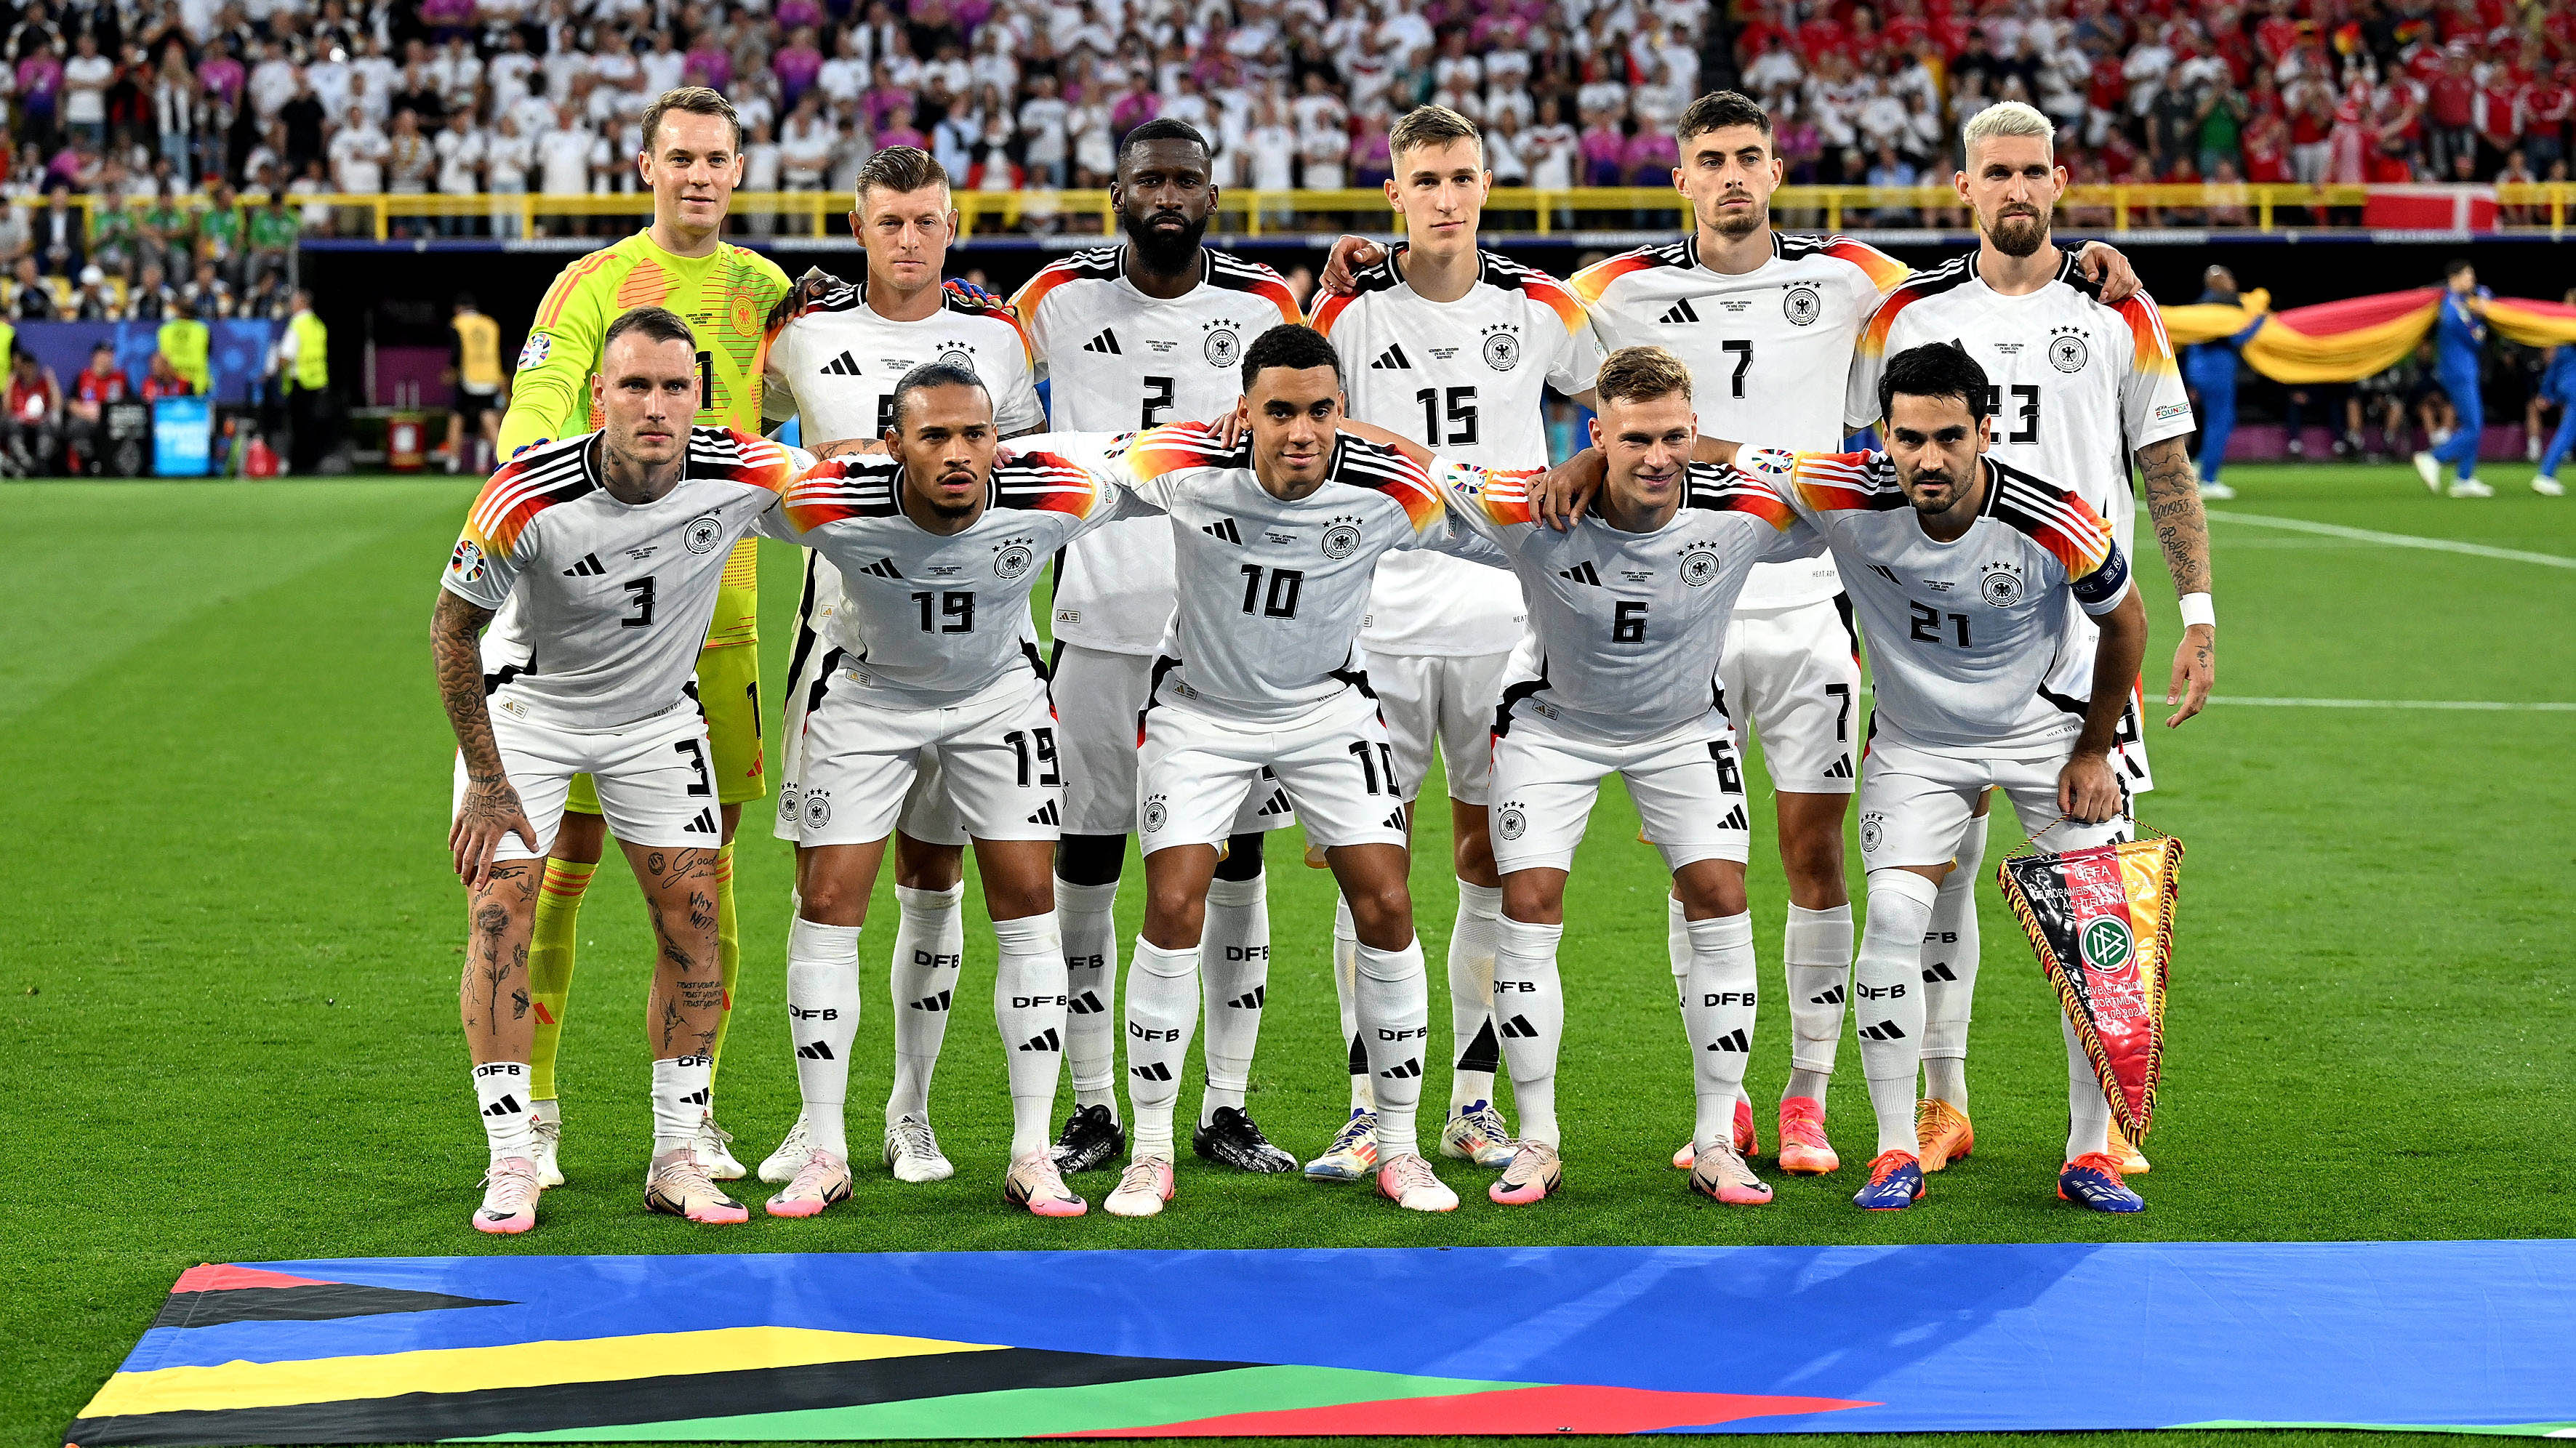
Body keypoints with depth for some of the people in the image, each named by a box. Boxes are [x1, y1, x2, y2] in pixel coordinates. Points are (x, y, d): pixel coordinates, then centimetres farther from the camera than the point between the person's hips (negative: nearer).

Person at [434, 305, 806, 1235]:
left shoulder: (739, 475, -25)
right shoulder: (527, 498, -31)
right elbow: (453, 628, -17)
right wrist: (487, 782, -16)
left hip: (657, 715, 2)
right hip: (527, 710, -2)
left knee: (691, 916, -4)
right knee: (500, 913, -12)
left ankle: (678, 1158, 7)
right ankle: (512, 1165, -4)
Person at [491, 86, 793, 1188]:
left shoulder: (768, 292, 12)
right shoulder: (592, 285, -2)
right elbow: (531, 427, -11)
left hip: (720, 613, 4)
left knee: (707, 866, 7)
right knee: (565, 861, -3)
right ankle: (531, 1111, 6)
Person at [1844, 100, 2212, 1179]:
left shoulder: (2118, 313, 4)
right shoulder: (1906, 313, 5)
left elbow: (2168, 470, 7)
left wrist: (2197, 617, 1)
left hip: (2077, 635, -1)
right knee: (1937, 868, 3)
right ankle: (1942, 1104, 14)